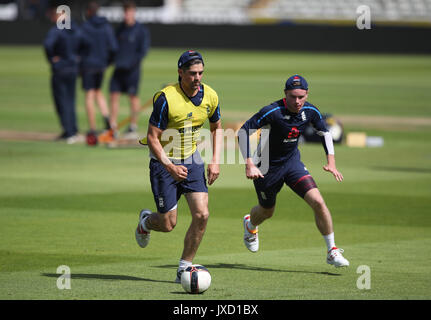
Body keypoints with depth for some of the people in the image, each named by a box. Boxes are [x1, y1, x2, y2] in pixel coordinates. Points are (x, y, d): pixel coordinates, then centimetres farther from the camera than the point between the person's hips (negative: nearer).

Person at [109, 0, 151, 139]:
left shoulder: (142, 30, -4)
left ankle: (133, 128, 10)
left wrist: (133, 63, -19)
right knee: (114, 95, 1)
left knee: (133, 96, 1)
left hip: (132, 69, -5)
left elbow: (143, 50, -10)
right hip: (118, 68, 5)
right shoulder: (121, 28, 13)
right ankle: (112, 127, 3)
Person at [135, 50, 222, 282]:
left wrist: (215, 162, 2)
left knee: (202, 214, -11)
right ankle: (146, 221, 38)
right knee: (168, 224, -1)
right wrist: (170, 167, -26)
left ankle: (184, 269, 2)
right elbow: (152, 137, -17)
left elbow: (216, 128, 13)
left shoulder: (210, 96, -5)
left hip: (191, 159, 4)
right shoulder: (166, 98, -22)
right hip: (164, 161, -4)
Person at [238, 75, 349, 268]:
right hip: (267, 167, -3)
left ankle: (332, 251, -3)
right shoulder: (272, 112, -27)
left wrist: (331, 162, 1)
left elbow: (324, 132, 10)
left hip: (292, 162, 3)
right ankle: (250, 224, 54)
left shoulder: (310, 112, -10)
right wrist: (249, 164, -31)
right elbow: (243, 131, -24)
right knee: (267, 212, 15)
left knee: (318, 203, -14)